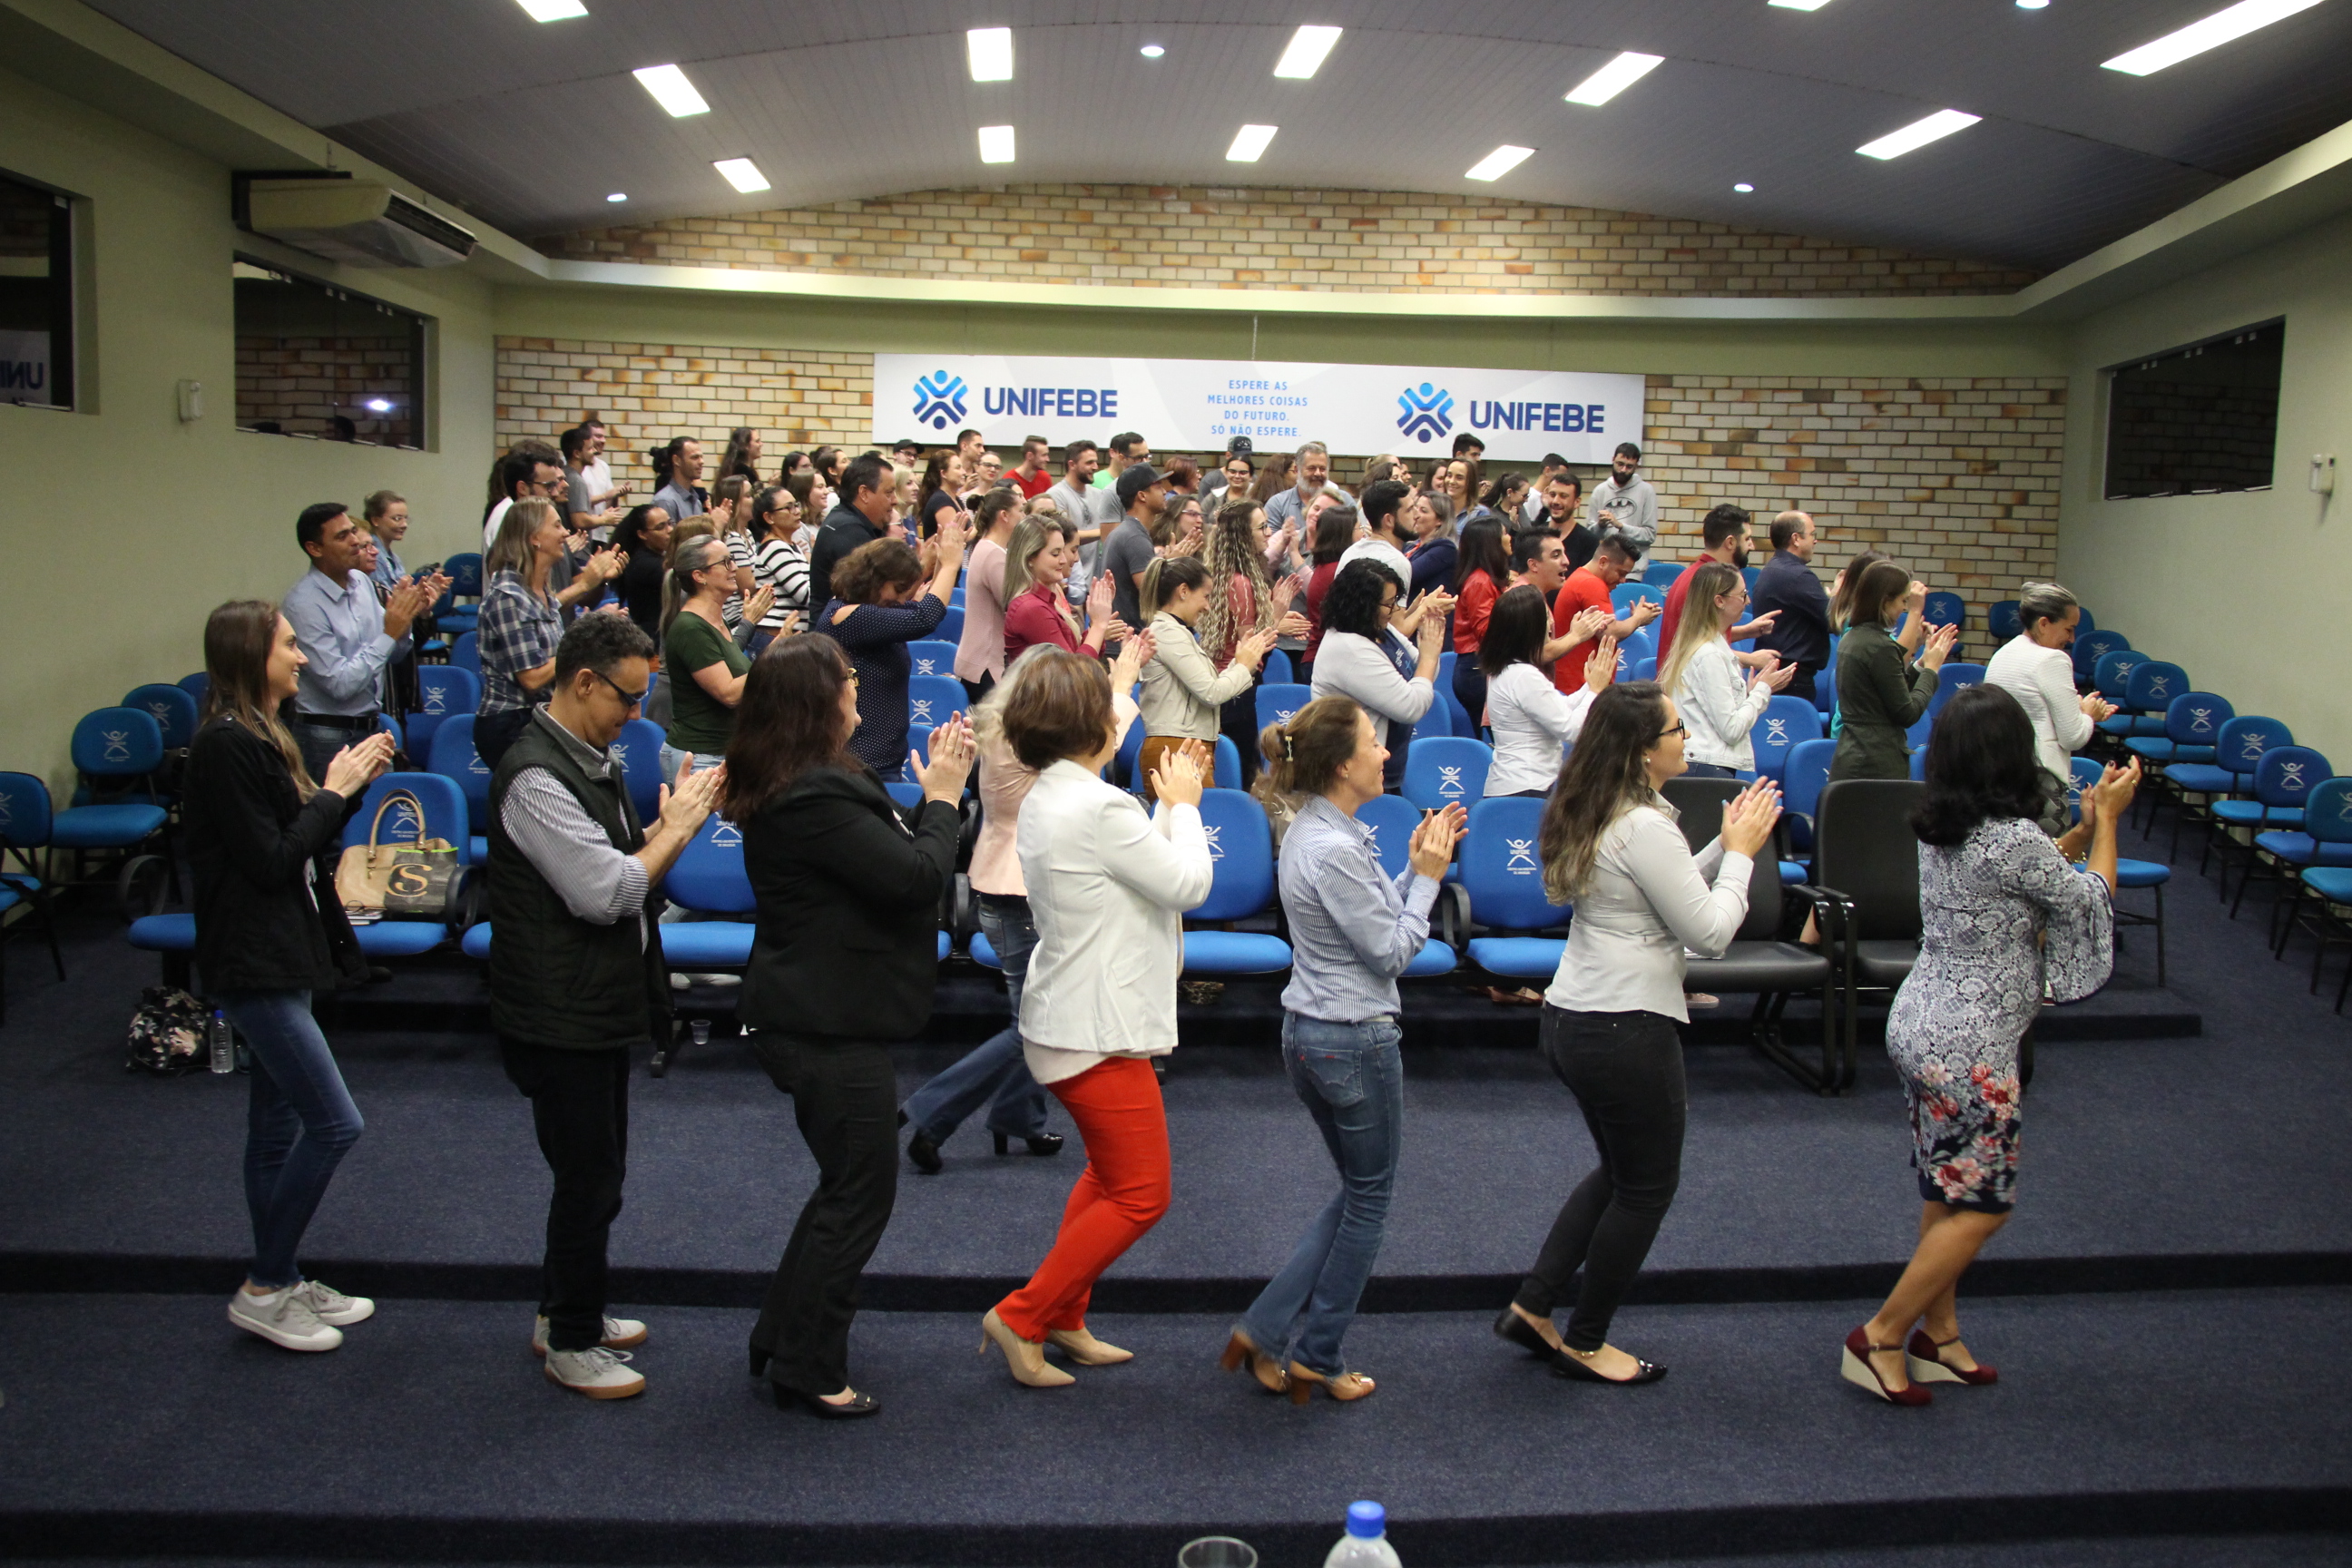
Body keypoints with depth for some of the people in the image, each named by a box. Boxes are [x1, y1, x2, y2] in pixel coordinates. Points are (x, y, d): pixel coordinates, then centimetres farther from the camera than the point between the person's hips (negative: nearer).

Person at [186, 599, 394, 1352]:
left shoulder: (259, 734, 11)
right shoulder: (224, 744, -18)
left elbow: (299, 840, 13)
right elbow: (271, 862, -20)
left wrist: (351, 783, 1)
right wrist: (334, 790, -12)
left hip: (279, 956, 10)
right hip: (252, 963, -10)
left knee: (278, 1126, 15)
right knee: (334, 1123, -7)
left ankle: (280, 1282, 26)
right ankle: (263, 1290, 6)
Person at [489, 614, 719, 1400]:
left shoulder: (589, 759, 9)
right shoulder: (535, 777, -23)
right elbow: (604, 893, -27)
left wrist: (673, 818, -3)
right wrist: (676, 827, -16)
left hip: (598, 1003, 10)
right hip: (561, 1016, -10)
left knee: (593, 1171, 20)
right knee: (590, 1180, 2)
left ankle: (565, 1311, 36)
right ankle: (572, 1344, 18)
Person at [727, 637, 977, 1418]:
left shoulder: (815, 785, 9)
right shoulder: (813, 799, -24)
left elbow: (893, 854, 13)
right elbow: (918, 877, -24)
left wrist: (932, 795, 2)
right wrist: (944, 797, -10)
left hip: (820, 1016, 11)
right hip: (830, 1026, -11)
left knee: (847, 1184, 21)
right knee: (859, 1193, 2)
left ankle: (782, 1341, 33)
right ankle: (807, 1369, 15)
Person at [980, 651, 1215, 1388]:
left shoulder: (1044, 800, 6)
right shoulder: (1100, 808, -25)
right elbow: (1189, 884, -14)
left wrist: (1169, 805, 10)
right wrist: (1183, 805, 0)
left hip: (1069, 1016, 10)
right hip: (1099, 1027, -10)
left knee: (1109, 1174, 24)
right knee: (1140, 1196, 2)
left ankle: (1063, 1317, 31)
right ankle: (1022, 1317, 7)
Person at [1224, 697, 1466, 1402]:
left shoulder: (1314, 830, 7)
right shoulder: (1333, 850, -24)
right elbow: (1392, 951, -17)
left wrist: (1414, 867, 4)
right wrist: (1427, 876, -8)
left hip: (1307, 1032, 10)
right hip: (1356, 1040, -10)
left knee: (1360, 1191, 21)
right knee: (1369, 1199, 9)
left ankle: (1268, 1329, 19)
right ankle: (1315, 1359, 20)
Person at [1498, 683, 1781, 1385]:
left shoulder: (1590, 814, 8)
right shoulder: (1644, 827, -21)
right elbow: (1710, 932, -17)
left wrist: (1726, 846, 8)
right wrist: (1741, 852, -5)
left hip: (1572, 1018, 9)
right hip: (1626, 1030, -9)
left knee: (1621, 1170, 24)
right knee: (1647, 1186, 10)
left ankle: (1533, 1307, 26)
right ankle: (1584, 1344, 23)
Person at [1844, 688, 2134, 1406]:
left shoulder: (1939, 829, 3)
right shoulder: (2013, 839, -22)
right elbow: (2091, 903, -5)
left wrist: (2088, 826, 17)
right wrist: (2106, 821, 6)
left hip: (1920, 1023, 9)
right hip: (1971, 1044, -9)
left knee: (1947, 1195, 18)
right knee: (1981, 1204, 5)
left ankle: (1937, 1335, 29)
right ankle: (1881, 1338, 10)